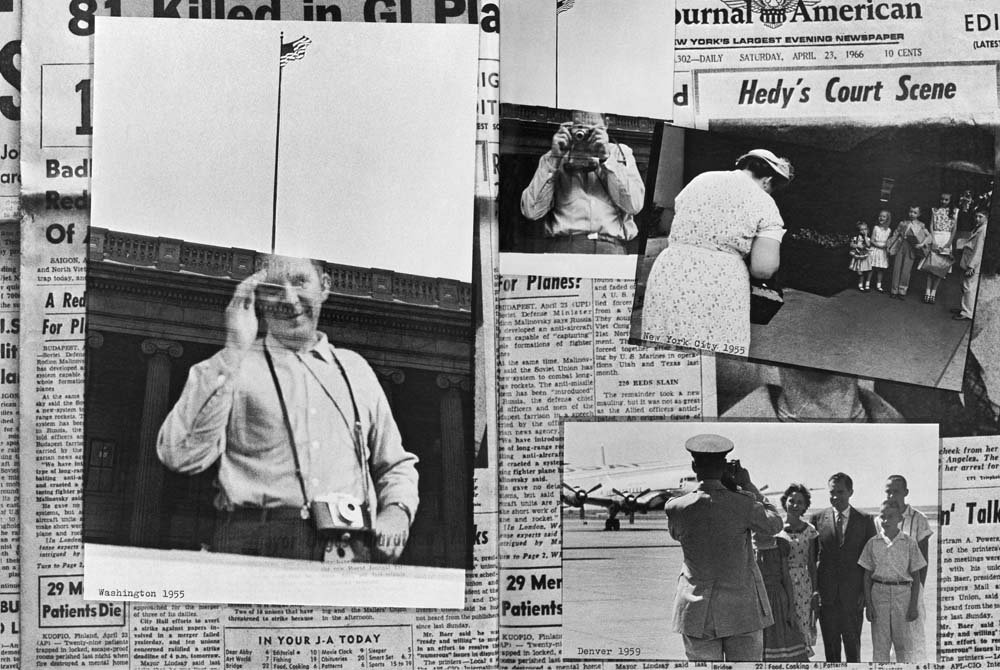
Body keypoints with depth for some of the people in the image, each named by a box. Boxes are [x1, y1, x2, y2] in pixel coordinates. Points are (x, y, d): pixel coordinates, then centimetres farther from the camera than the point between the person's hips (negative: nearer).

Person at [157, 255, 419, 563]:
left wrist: (397, 510, 8)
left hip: (348, 555, 3)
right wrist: (233, 351, -4)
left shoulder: (354, 369, 23)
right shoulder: (229, 367, 12)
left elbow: (396, 465, 31)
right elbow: (179, 456, -4)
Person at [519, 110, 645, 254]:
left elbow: (634, 205, 0)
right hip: (563, 246, 0)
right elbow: (531, 211, 1)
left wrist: (607, 158, -4)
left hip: (611, 247, 1)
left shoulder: (619, 153, 15)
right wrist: (554, 159, -2)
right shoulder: (553, 158, 14)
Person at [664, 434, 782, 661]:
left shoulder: (676, 508, -8)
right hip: (742, 607, -1)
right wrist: (748, 486, 11)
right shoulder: (744, 504, -12)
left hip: (697, 610, 1)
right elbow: (774, 524, 8)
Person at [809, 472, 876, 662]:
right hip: (826, 595, 1)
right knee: (830, 645, 6)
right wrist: (813, 588, -2)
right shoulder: (818, 519, 4)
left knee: (853, 643, 4)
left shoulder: (865, 520, 5)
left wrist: (866, 591, -2)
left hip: (853, 595, 0)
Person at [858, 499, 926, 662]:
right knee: (879, 644, 3)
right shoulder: (873, 543, 4)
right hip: (879, 592, 1)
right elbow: (867, 576, 8)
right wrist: (868, 604, 1)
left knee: (904, 643, 3)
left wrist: (913, 605, -3)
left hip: (902, 593, -1)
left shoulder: (909, 543, 1)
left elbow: (916, 577, 3)